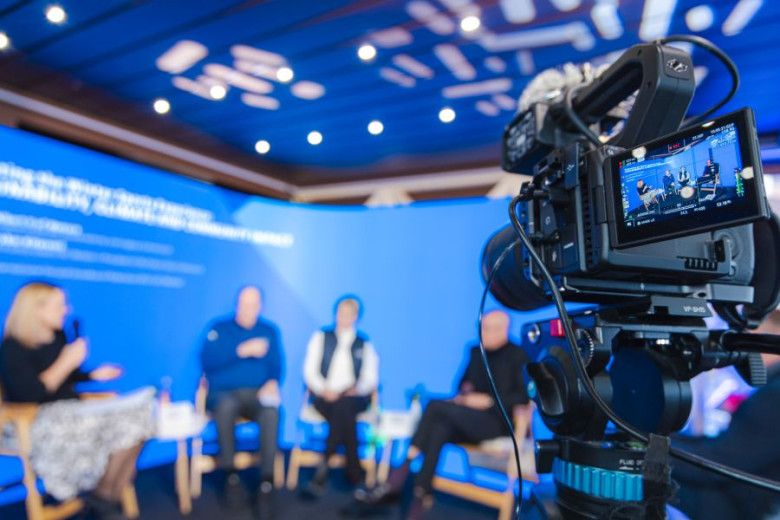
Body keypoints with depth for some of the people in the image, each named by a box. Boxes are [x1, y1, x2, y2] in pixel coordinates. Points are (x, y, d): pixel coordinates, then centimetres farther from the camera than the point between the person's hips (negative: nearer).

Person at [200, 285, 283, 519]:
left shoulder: (269, 331, 13)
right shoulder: (220, 328, 6)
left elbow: (276, 364, 5)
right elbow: (207, 360, -11)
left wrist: (273, 382, -17)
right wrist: (242, 351, -18)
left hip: (257, 394, 1)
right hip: (224, 393, -1)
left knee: (271, 411, -34)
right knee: (226, 406, -37)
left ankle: (266, 483, -28)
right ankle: (231, 477, -20)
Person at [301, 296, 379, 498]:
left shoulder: (365, 344, 19)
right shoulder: (321, 337, 16)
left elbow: (371, 379, 9)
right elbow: (309, 371, 5)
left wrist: (358, 389, -14)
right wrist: (324, 389, -14)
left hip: (353, 398, 1)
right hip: (324, 397, 0)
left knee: (342, 406, -35)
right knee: (344, 413, -34)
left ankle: (322, 473, -30)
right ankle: (354, 471, -29)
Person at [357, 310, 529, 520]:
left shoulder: (518, 356, -1)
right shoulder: (476, 352, 16)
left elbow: (524, 395, -8)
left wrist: (489, 400, -16)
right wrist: (464, 390, 2)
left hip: (496, 420, -6)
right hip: (469, 418, 6)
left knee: (436, 406, -28)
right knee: (440, 428, -29)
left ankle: (395, 483, -27)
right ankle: (420, 500, -33)